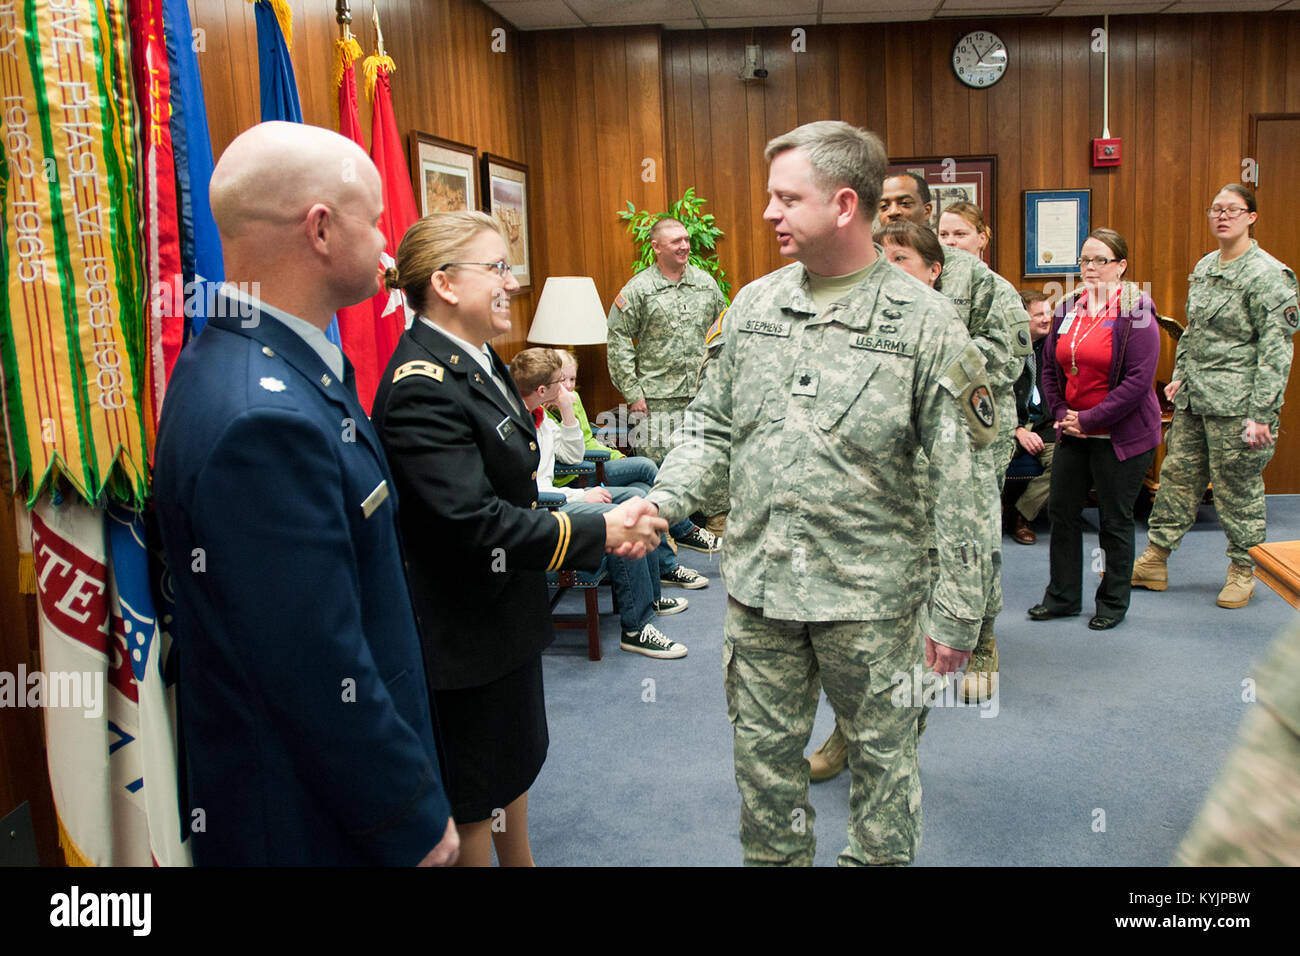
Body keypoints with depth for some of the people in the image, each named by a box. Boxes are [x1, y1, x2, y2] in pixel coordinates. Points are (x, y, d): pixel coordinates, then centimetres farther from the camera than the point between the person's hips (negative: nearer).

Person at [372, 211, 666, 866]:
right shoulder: (422, 387, -26)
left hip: (507, 613, 10)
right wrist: (599, 533, -23)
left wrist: (587, 523, 1)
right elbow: (474, 521, -30)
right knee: (474, 797, 11)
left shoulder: (478, 361, 6)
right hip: (464, 632, -10)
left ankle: (521, 861, 47)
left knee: (517, 759, 27)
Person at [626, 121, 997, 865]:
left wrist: (959, 614, -8)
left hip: (870, 597, -3)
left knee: (883, 755, 15)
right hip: (758, 587, 4)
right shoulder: (753, 305, 4)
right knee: (764, 752, 17)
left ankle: (877, 859, 38)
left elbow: (964, 482, -8)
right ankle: (775, 860, 39)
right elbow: (713, 429, 11)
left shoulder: (926, 321, -10)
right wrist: (662, 502, -6)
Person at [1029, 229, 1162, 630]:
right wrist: (1060, 413, -3)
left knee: (1115, 519, 5)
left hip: (1121, 435, -6)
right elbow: (1049, 367, 11)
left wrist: (1089, 419, -18)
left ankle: (1113, 602, 22)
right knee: (1061, 510, 11)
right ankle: (1062, 596, 25)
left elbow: (1138, 380, -18)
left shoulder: (1135, 314, -12)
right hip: (1072, 433, 6)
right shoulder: (1067, 309, 6)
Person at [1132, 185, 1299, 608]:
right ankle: (1154, 562, 18)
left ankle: (1243, 571, 18)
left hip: (1235, 402, -7)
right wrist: (1180, 376, 13)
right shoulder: (1204, 267, 12)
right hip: (1193, 398, 7)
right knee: (1177, 476, 10)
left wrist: (1260, 412, -17)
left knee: (1237, 487, 3)